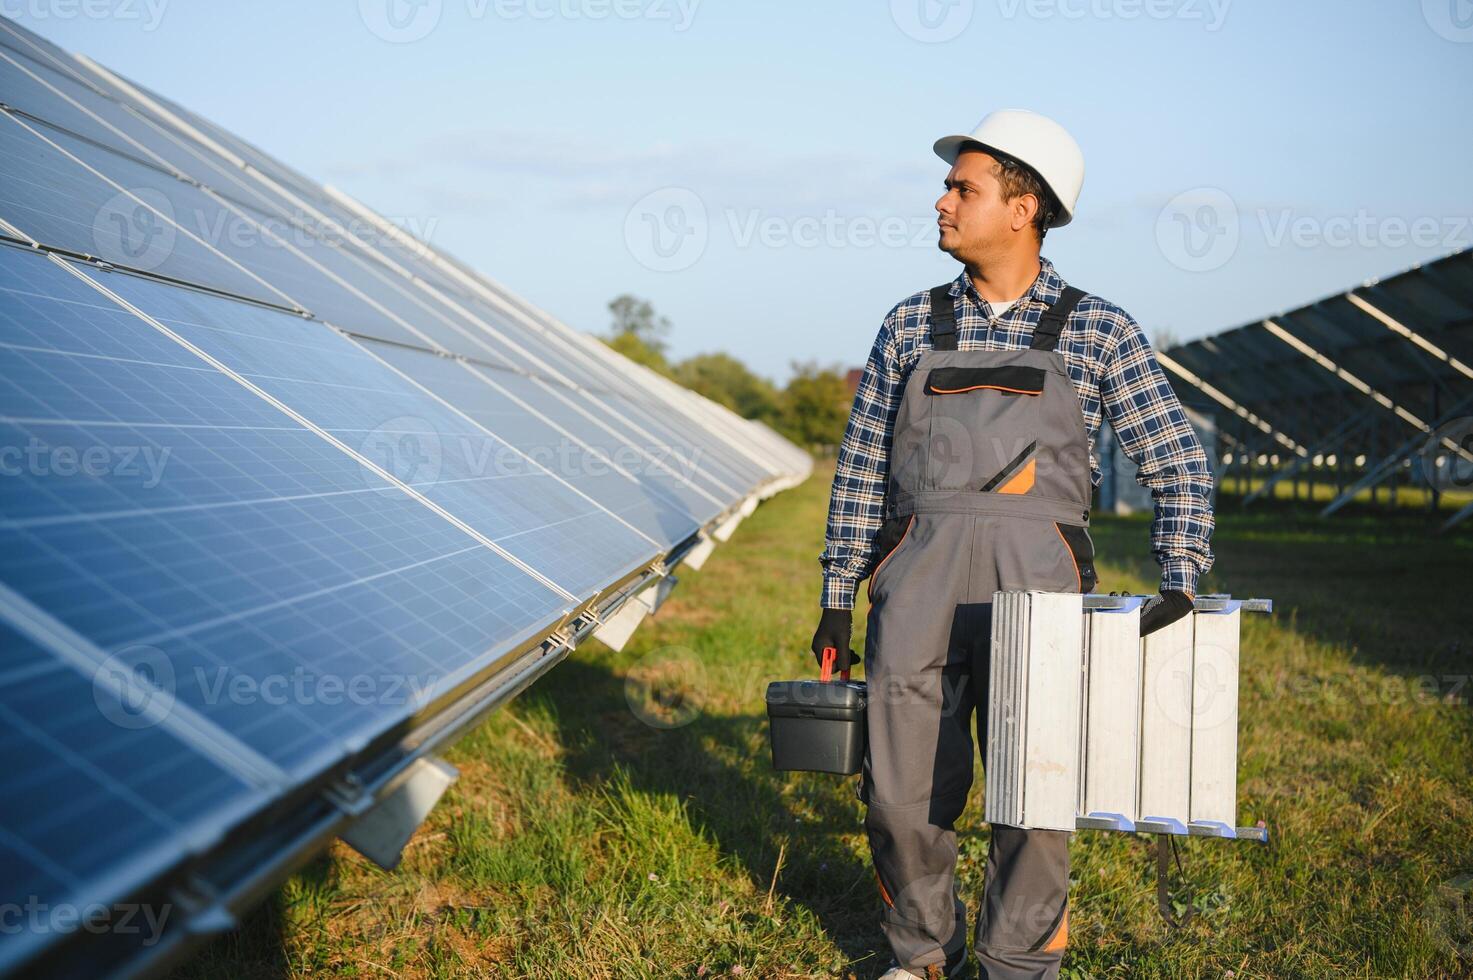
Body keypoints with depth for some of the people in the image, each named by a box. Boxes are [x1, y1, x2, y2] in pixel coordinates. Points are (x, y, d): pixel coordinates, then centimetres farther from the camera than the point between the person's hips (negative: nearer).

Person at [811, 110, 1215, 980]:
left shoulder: (1100, 332, 6)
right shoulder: (912, 326, 13)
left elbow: (1179, 465, 6)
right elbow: (862, 468, 14)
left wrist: (1181, 583, -8)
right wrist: (837, 597, 11)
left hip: (1036, 585, -2)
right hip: (918, 587, 2)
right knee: (904, 789, 3)